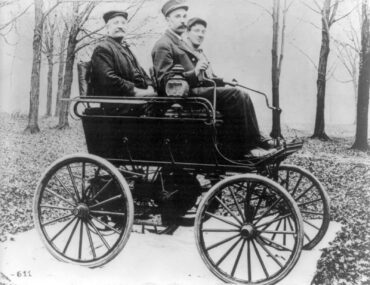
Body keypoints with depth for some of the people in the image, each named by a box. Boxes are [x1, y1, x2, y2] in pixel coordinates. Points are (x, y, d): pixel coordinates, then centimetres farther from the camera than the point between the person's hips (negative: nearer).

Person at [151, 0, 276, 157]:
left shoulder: (180, 43, 25)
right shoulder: (163, 45, -5)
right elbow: (164, 81, -16)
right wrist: (194, 73, -26)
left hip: (194, 89, 9)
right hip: (187, 93, -9)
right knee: (238, 95, -19)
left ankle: (235, 149, -9)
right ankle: (256, 144, -10)